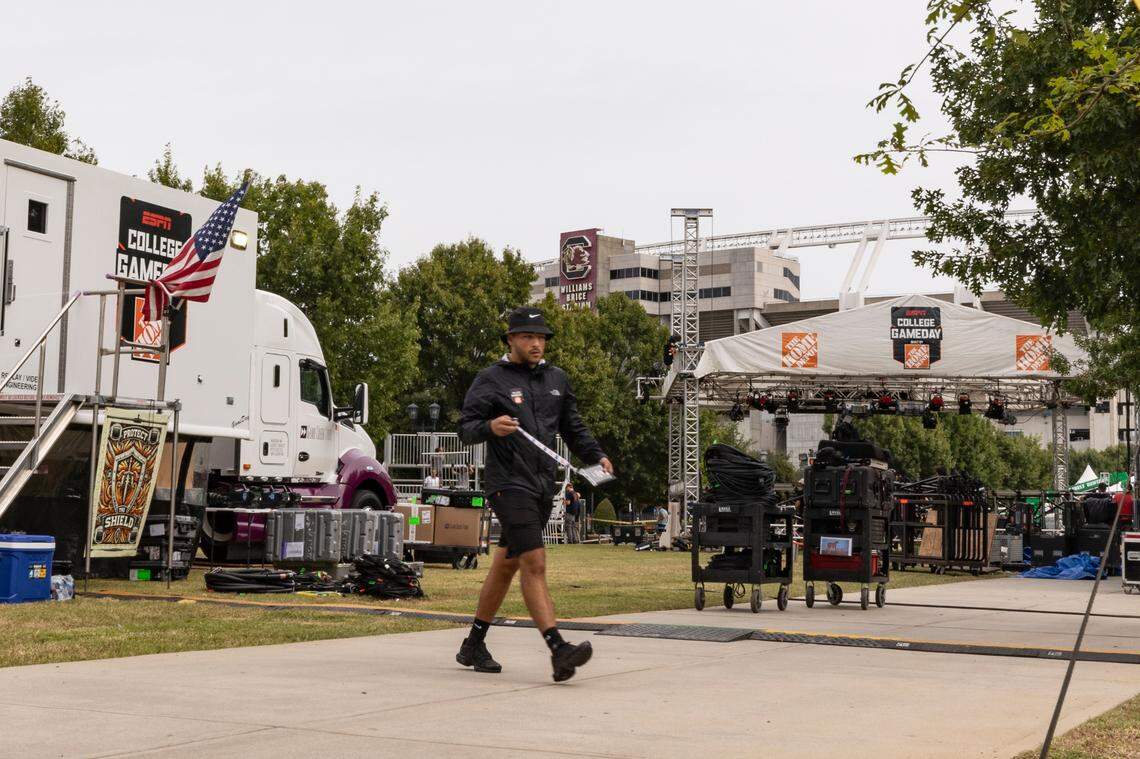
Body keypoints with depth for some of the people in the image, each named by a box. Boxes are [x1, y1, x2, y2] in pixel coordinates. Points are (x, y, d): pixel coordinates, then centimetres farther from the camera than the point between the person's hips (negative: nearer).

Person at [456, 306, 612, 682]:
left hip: (543, 485, 7)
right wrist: (490, 427, -27)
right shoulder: (491, 379, -2)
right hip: (509, 483, -7)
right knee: (534, 563, -17)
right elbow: (465, 428, -6)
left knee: (506, 565, 14)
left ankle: (473, 645, 26)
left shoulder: (556, 379, 17)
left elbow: (573, 427, 24)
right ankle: (559, 651, -24)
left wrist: (596, 456, 8)